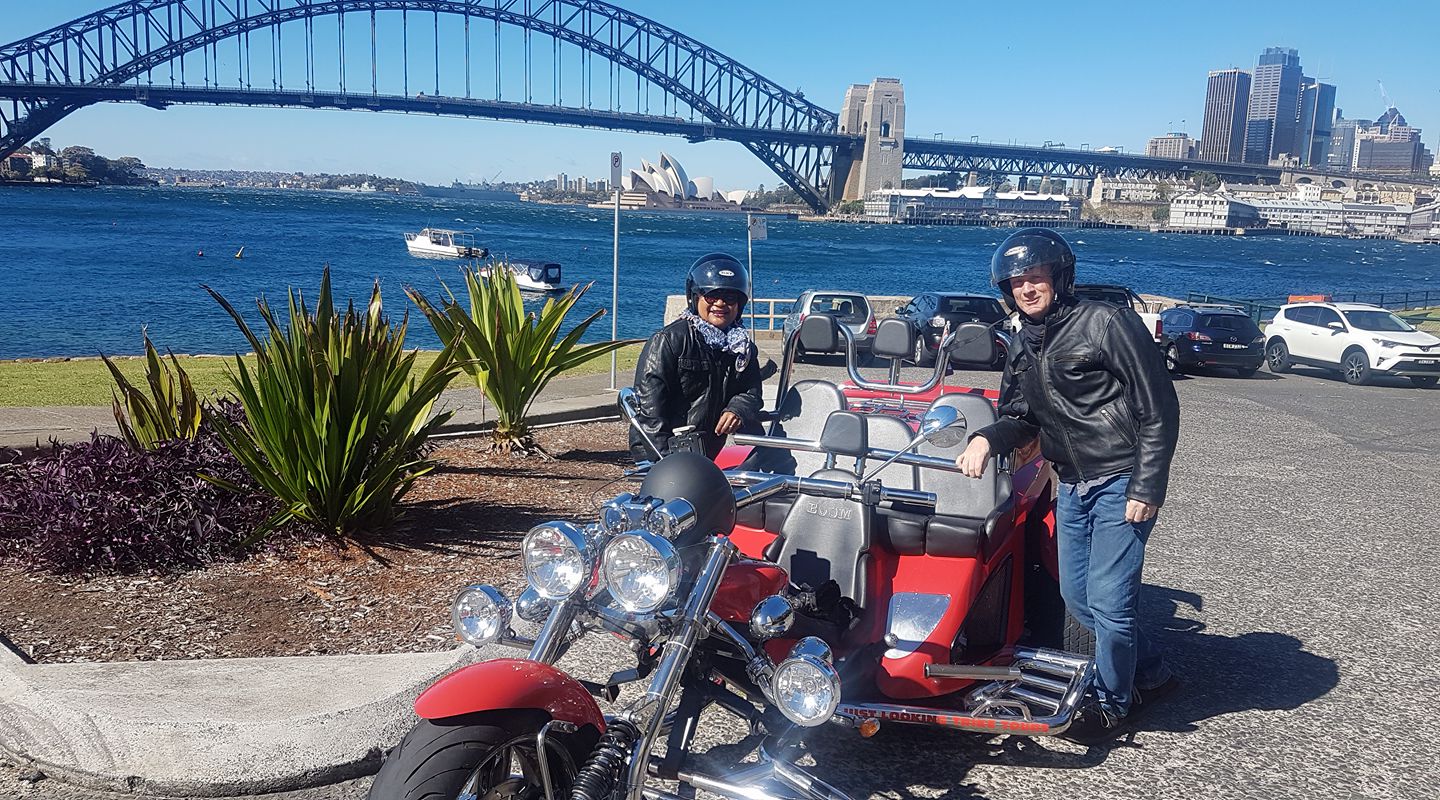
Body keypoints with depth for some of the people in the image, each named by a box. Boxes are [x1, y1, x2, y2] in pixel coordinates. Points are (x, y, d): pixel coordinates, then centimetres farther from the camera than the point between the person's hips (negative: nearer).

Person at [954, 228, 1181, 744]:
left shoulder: (1106, 323, -13)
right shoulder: (1023, 345, 10)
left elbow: (1159, 409, -13)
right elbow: (1022, 419, 12)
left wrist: (1147, 488, -17)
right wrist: (986, 438, -11)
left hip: (1121, 483, -8)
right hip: (1071, 485, 8)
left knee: (1108, 599, -6)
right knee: (1077, 596, 13)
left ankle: (1112, 702, 17)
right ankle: (1151, 673, 34)